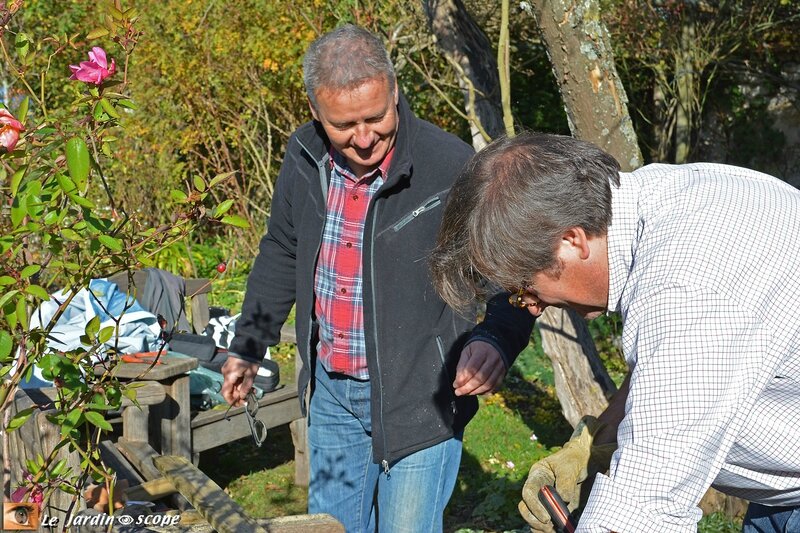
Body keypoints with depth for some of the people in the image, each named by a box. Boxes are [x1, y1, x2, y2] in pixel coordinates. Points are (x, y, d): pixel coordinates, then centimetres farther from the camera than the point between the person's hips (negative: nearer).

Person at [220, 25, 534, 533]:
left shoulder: (451, 167, -21)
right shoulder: (305, 159, -3)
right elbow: (281, 256, 14)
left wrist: (495, 339, -35)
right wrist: (248, 347, 20)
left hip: (418, 396, -5)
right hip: (332, 391, 6)